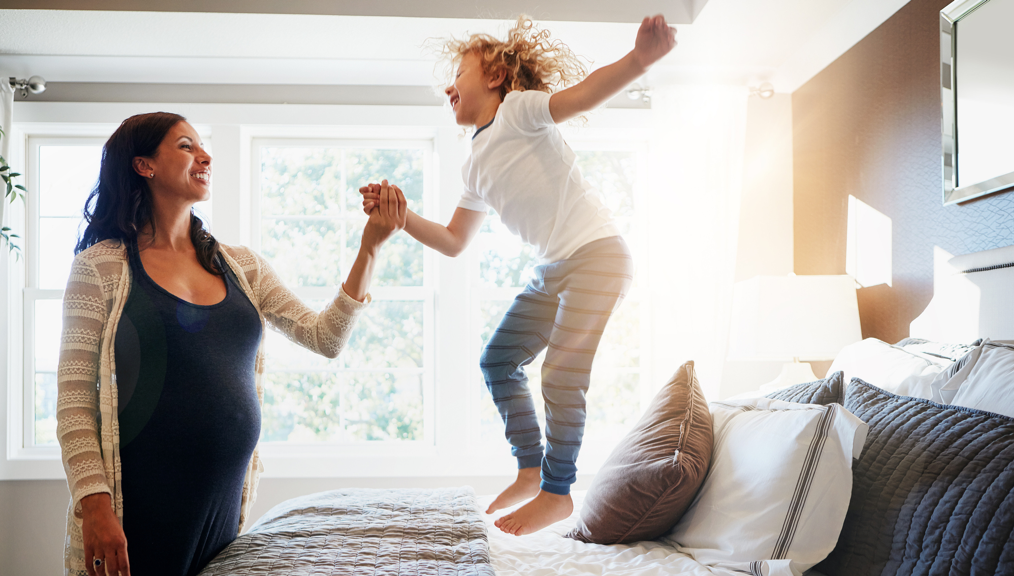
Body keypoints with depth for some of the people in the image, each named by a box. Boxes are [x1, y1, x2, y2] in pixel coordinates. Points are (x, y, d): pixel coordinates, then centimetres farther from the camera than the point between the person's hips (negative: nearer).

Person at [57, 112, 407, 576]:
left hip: (225, 501, 4)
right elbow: (74, 398, -5)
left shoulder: (242, 266, 9)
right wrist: (94, 503, -14)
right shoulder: (100, 267, -2)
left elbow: (325, 338, 4)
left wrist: (370, 245, -1)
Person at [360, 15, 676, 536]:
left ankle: (557, 494, 8)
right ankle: (531, 469, 22)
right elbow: (453, 242, 17)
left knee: (562, 376, -9)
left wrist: (638, 60, -45)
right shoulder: (475, 167, 15)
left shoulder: (518, 110, -7)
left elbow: (583, 94, -26)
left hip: (597, 256, -9)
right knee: (497, 360, 11)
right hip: (552, 270, 9)